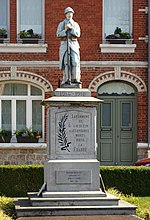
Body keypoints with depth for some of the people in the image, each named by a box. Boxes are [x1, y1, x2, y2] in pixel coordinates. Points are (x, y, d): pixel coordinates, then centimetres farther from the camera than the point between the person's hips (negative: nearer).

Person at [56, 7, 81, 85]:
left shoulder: (76, 24, 13)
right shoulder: (61, 24, 9)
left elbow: (78, 34, -2)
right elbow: (58, 34, -2)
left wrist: (71, 28, -15)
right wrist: (65, 30, -17)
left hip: (74, 44, 1)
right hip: (64, 44, -1)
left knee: (75, 62, -9)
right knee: (66, 62, -6)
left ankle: (75, 79, -6)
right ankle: (67, 79, -4)